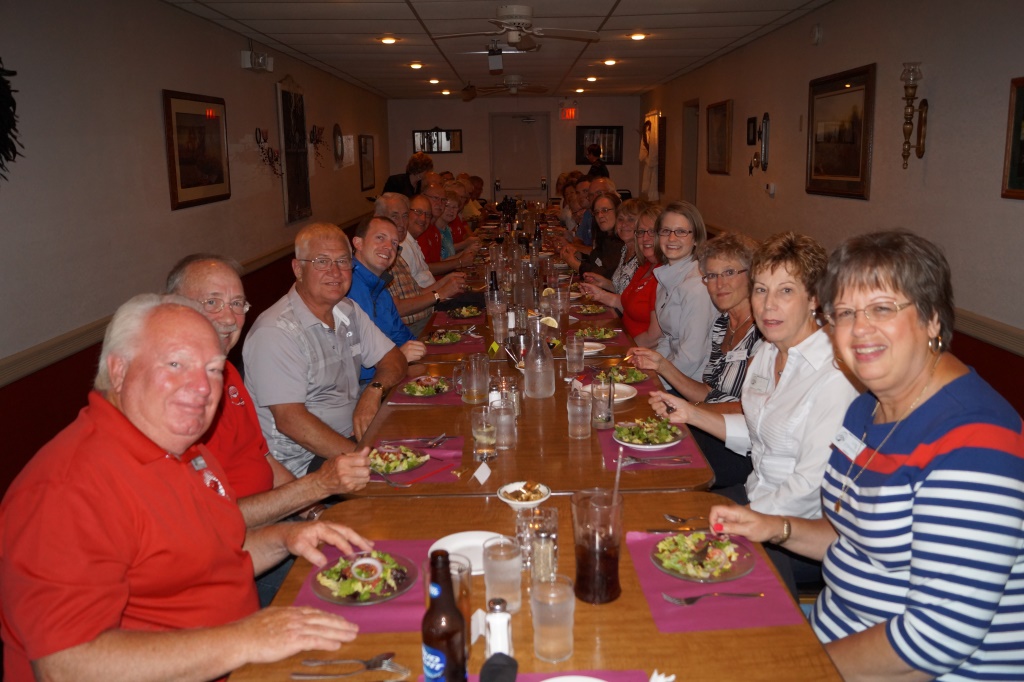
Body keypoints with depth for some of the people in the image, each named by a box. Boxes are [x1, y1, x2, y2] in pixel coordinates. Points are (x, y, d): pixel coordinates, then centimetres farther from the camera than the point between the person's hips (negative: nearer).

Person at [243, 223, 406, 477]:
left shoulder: (348, 311, 9)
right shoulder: (275, 332, -18)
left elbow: (394, 359, 12)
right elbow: (289, 420, -23)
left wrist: (374, 390, -12)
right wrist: (361, 457, -29)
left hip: (353, 436, 8)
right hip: (303, 463, -8)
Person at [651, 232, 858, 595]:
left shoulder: (835, 375, -22)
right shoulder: (768, 352, 5)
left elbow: (812, 486, -22)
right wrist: (690, 413, 8)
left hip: (807, 531, -8)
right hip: (760, 495, 8)